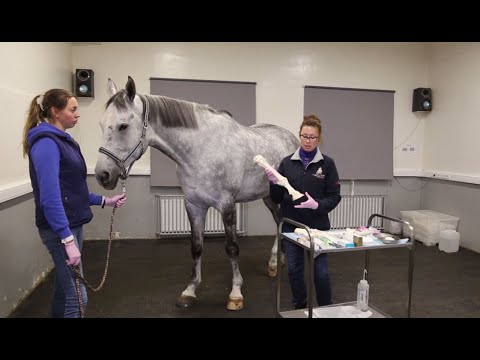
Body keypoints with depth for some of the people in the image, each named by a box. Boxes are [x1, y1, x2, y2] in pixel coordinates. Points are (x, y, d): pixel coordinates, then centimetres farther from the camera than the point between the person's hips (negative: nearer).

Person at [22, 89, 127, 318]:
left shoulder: (61, 140, 12)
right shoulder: (46, 143, -17)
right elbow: (50, 196, -25)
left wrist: (105, 201, 14)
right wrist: (68, 240, -28)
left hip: (72, 224, 9)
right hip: (60, 229, -9)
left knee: (64, 287, 19)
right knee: (76, 295, -2)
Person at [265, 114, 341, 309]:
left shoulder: (327, 163, -4)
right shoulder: (287, 162, 0)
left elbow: (334, 197, -4)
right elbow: (277, 198, 3)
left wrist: (317, 205, -22)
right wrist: (274, 182, -17)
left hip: (317, 225, -2)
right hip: (291, 225, 2)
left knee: (320, 271, 6)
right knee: (294, 269, 12)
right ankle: (299, 308, 33)